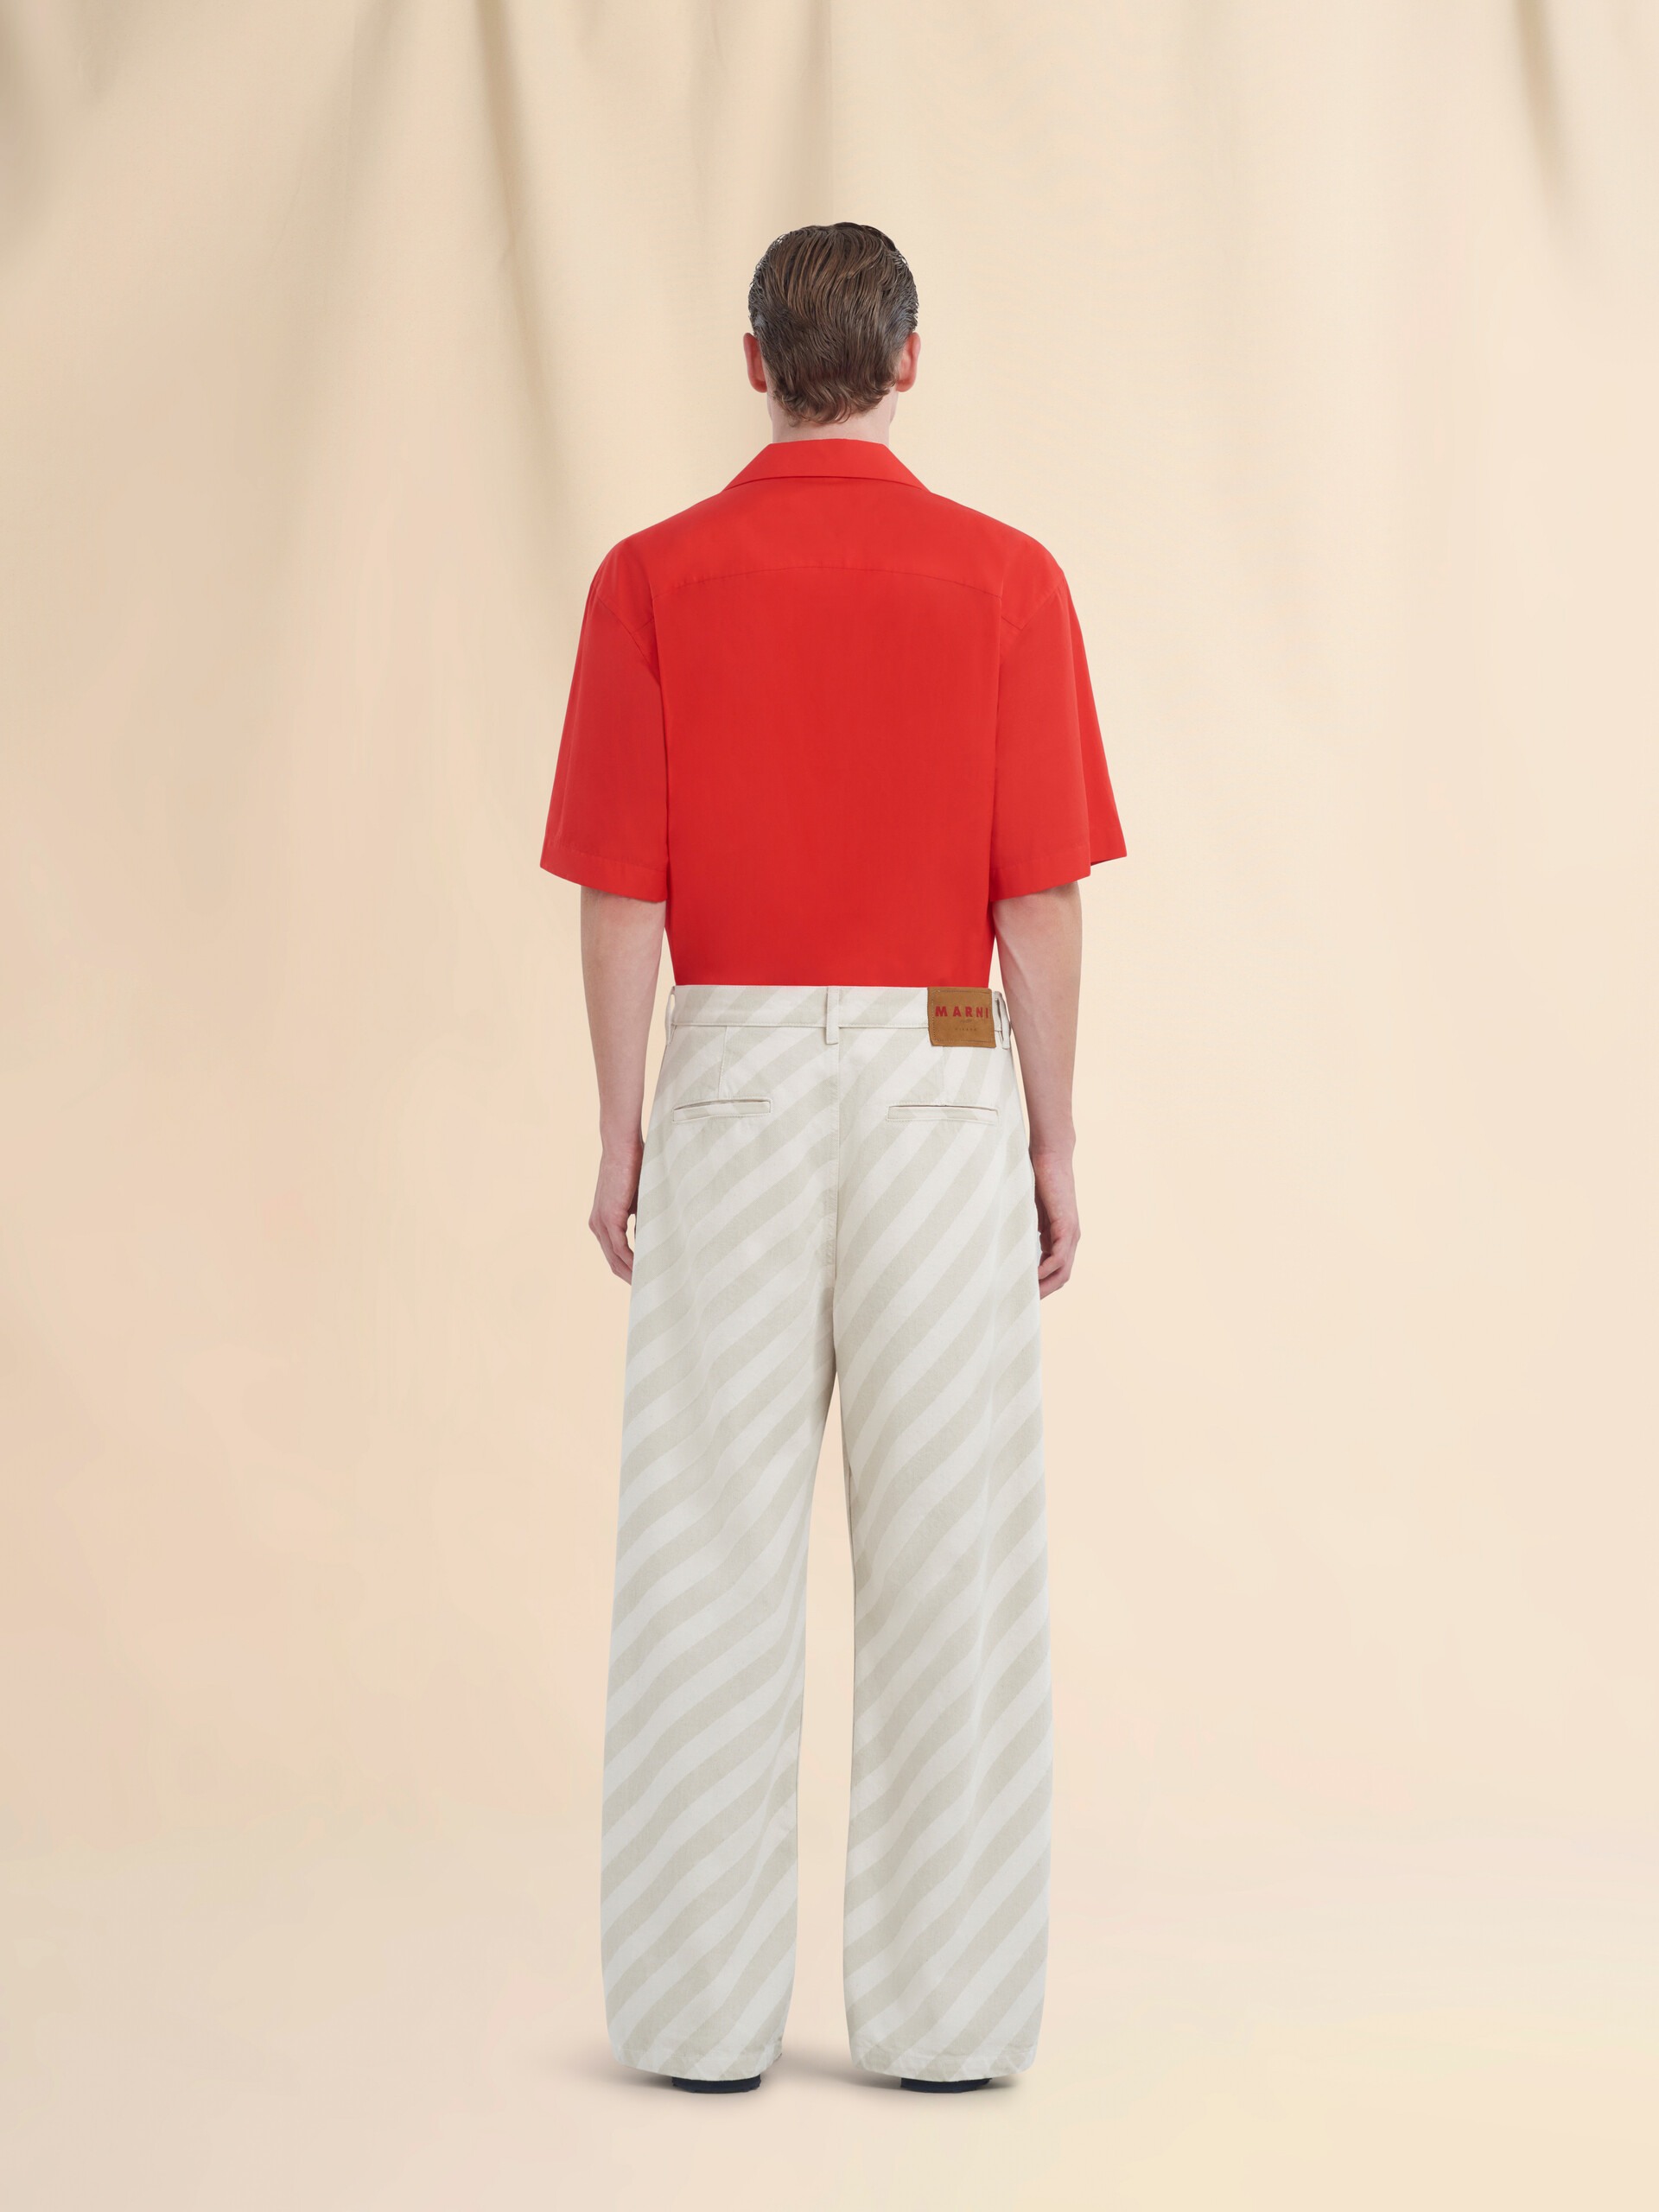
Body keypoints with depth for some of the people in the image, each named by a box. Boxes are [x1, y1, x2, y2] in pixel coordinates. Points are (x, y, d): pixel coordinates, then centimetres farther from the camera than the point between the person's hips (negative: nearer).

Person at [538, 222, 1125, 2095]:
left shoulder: (654, 580, -1)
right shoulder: (1008, 581, -2)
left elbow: (620, 891, -3)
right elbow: (1042, 900, -4)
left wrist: (620, 1135, 5)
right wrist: (1052, 1143, 4)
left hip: (732, 1081, 0)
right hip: (940, 1083, 0)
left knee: (712, 1551, 6)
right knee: (947, 1554, 5)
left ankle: (703, 2009, 11)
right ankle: (946, 2010, 10)